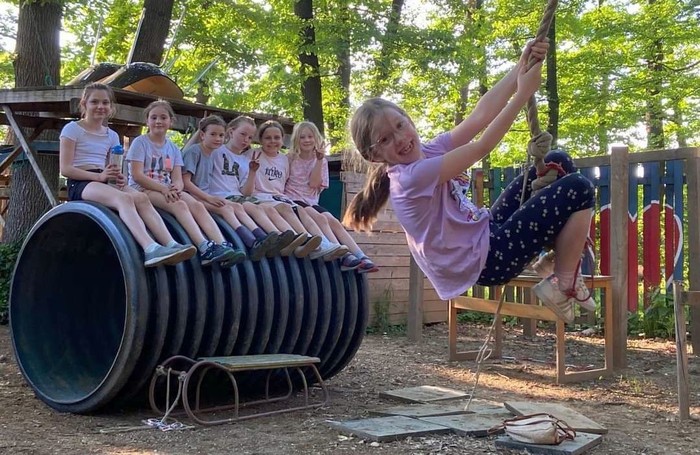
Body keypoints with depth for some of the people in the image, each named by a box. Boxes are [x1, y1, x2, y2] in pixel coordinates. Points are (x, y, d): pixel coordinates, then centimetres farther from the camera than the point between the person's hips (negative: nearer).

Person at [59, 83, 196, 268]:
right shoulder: (72, 129, 3)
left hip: (103, 183, 5)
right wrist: (99, 176, -17)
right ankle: (150, 249, -54)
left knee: (141, 197, -27)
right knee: (124, 198, -35)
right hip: (80, 184, -5)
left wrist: (118, 177, -7)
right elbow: (65, 168, -6)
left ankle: (171, 245, -43)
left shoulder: (112, 136, 20)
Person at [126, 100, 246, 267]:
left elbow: (178, 179, 5)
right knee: (180, 205, -33)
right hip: (143, 190, -5)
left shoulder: (173, 148, 17)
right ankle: (205, 249, -51)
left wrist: (176, 188, -20)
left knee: (197, 205, -24)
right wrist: (163, 189, -21)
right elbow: (137, 175, -10)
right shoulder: (140, 143, 2)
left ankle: (222, 246, -43)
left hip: (168, 190, 5)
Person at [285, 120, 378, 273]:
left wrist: (319, 160, -9)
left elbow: (313, 184, -5)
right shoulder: (290, 159, 4)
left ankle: (362, 258, -33)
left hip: (311, 202, 4)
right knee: (321, 219, -30)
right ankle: (343, 256, -44)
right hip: (292, 200, -4)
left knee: (334, 222, -21)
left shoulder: (321, 161, 11)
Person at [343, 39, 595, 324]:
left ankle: (557, 251, 13)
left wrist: (522, 66, -15)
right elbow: (482, 147, -23)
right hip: (484, 260, -9)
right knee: (578, 190, -10)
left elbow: (480, 116, -6)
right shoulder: (412, 176, -22)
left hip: (486, 236, 9)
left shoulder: (428, 152, 4)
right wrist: (523, 93, -22)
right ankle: (562, 286, 0)